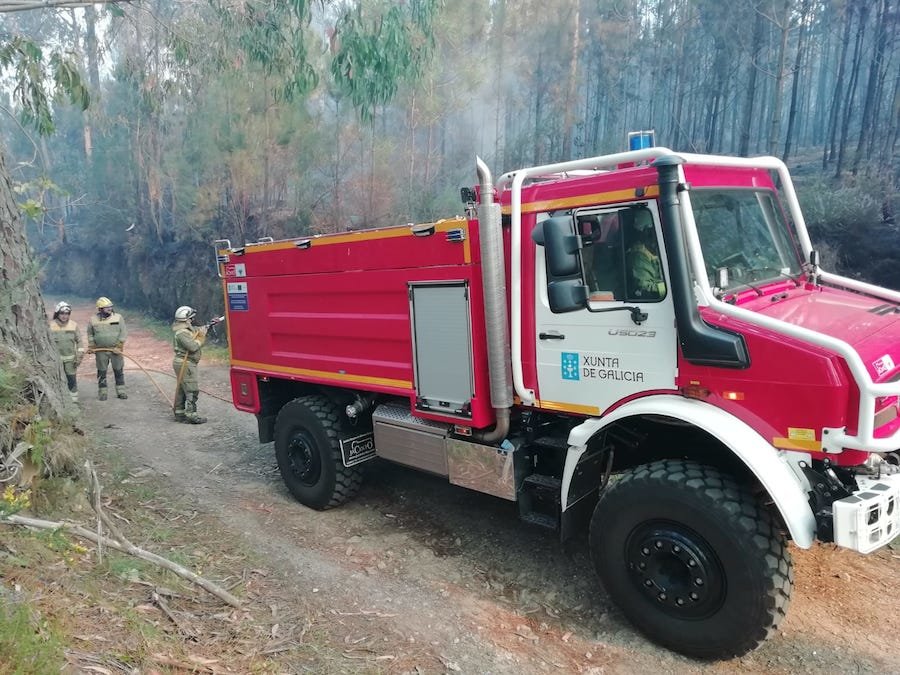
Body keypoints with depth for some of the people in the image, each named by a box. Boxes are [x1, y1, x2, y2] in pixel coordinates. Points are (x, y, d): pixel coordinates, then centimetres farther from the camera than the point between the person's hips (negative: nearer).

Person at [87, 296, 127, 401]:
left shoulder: (118, 317, -3)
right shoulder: (93, 320, 1)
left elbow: (122, 333, -4)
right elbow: (90, 334, 12)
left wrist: (119, 347, -11)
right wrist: (91, 346, 4)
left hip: (116, 350, -1)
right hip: (101, 351, 1)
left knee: (119, 371, 5)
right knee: (102, 372, 7)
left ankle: (120, 391, 15)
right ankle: (102, 393, 18)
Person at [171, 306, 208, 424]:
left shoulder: (187, 328, 9)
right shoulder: (181, 333, -21)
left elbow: (197, 329, 22)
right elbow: (193, 347, -26)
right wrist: (201, 336, -14)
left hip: (183, 363, 10)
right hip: (185, 364, -10)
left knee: (182, 389, 16)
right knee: (192, 390, -7)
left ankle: (179, 413, 25)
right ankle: (191, 415, -5)